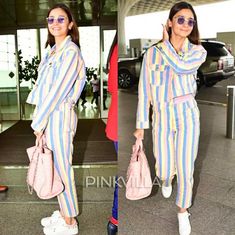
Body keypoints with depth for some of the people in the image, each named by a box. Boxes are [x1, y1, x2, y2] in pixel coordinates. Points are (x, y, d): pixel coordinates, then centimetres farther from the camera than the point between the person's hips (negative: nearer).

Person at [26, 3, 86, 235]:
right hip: (49, 114, 8)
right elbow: (44, 85, 12)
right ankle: (63, 213, 33)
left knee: (62, 168, 2)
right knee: (55, 167, 16)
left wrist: (38, 122, -14)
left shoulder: (71, 52, -14)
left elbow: (58, 90, -18)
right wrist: (39, 120, 7)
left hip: (60, 116, -8)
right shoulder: (53, 50, 14)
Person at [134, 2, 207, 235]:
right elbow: (144, 89, -1)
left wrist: (166, 43, -8)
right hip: (162, 117, 1)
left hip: (187, 114, 0)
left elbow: (180, 66, -25)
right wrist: (141, 124, -2)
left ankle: (183, 211, 29)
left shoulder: (198, 52, -2)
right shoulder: (152, 53, -2)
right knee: (164, 169, 9)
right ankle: (166, 178, 50)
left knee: (186, 169, 3)